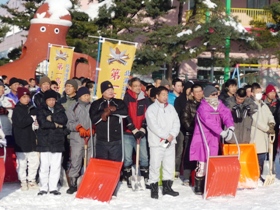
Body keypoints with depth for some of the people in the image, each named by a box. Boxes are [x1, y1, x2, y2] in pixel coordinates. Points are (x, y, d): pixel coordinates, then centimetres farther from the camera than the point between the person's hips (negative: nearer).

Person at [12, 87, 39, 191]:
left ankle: (31, 180, 20)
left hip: (32, 139, 5)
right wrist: (32, 118, -11)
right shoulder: (17, 109, -5)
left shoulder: (32, 109, 10)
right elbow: (20, 123, -17)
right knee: (22, 162, 0)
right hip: (21, 140, -5)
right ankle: (23, 181, 12)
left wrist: (37, 124, -6)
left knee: (34, 161, 6)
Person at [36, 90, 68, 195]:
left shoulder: (60, 109, 11)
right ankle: (43, 187, 8)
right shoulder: (41, 110, 2)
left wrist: (52, 118, -11)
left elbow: (64, 120, -6)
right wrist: (56, 125, -8)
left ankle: (53, 187, 10)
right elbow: (42, 123, -12)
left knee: (56, 166, 3)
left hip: (57, 141, 2)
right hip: (44, 141, -2)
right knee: (44, 165, -1)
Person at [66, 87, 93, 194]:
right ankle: (73, 184, 9)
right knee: (75, 162, -1)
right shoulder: (74, 107, 4)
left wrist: (91, 130, -6)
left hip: (91, 139, 2)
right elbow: (69, 123, 0)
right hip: (77, 138, -2)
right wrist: (79, 128, -12)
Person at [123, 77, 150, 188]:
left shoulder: (145, 99, 8)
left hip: (141, 133, 3)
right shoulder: (127, 99, -3)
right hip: (128, 133, -3)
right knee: (128, 158, 0)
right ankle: (128, 179, 10)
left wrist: (142, 129, -6)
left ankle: (145, 179, 12)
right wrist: (133, 130, -13)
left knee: (144, 157, 3)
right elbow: (125, 115, -8)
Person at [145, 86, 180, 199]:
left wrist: (172, 135, -10)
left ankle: (167, 187, 19)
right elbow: (154, 126, -14)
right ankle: (154, 188, 2)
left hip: (170, 142, 5)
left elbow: (176, 123, 7)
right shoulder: (151, 109, -5)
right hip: (157, 142, -5)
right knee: (155, 165, -5)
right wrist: (166, 136, -14)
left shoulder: (171, 108, 12)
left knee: (169, 165, 9)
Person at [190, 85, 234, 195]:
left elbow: (226, 114, -4)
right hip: (203, 139, -7)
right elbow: (209, 121, -25)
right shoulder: (203, 107, -12)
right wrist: (221, 132, -30)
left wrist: (230, 127, -22)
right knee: (202, 164, -8)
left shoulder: (219, 105, 10)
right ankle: (198, 187, 1)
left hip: (214, 139, 7)